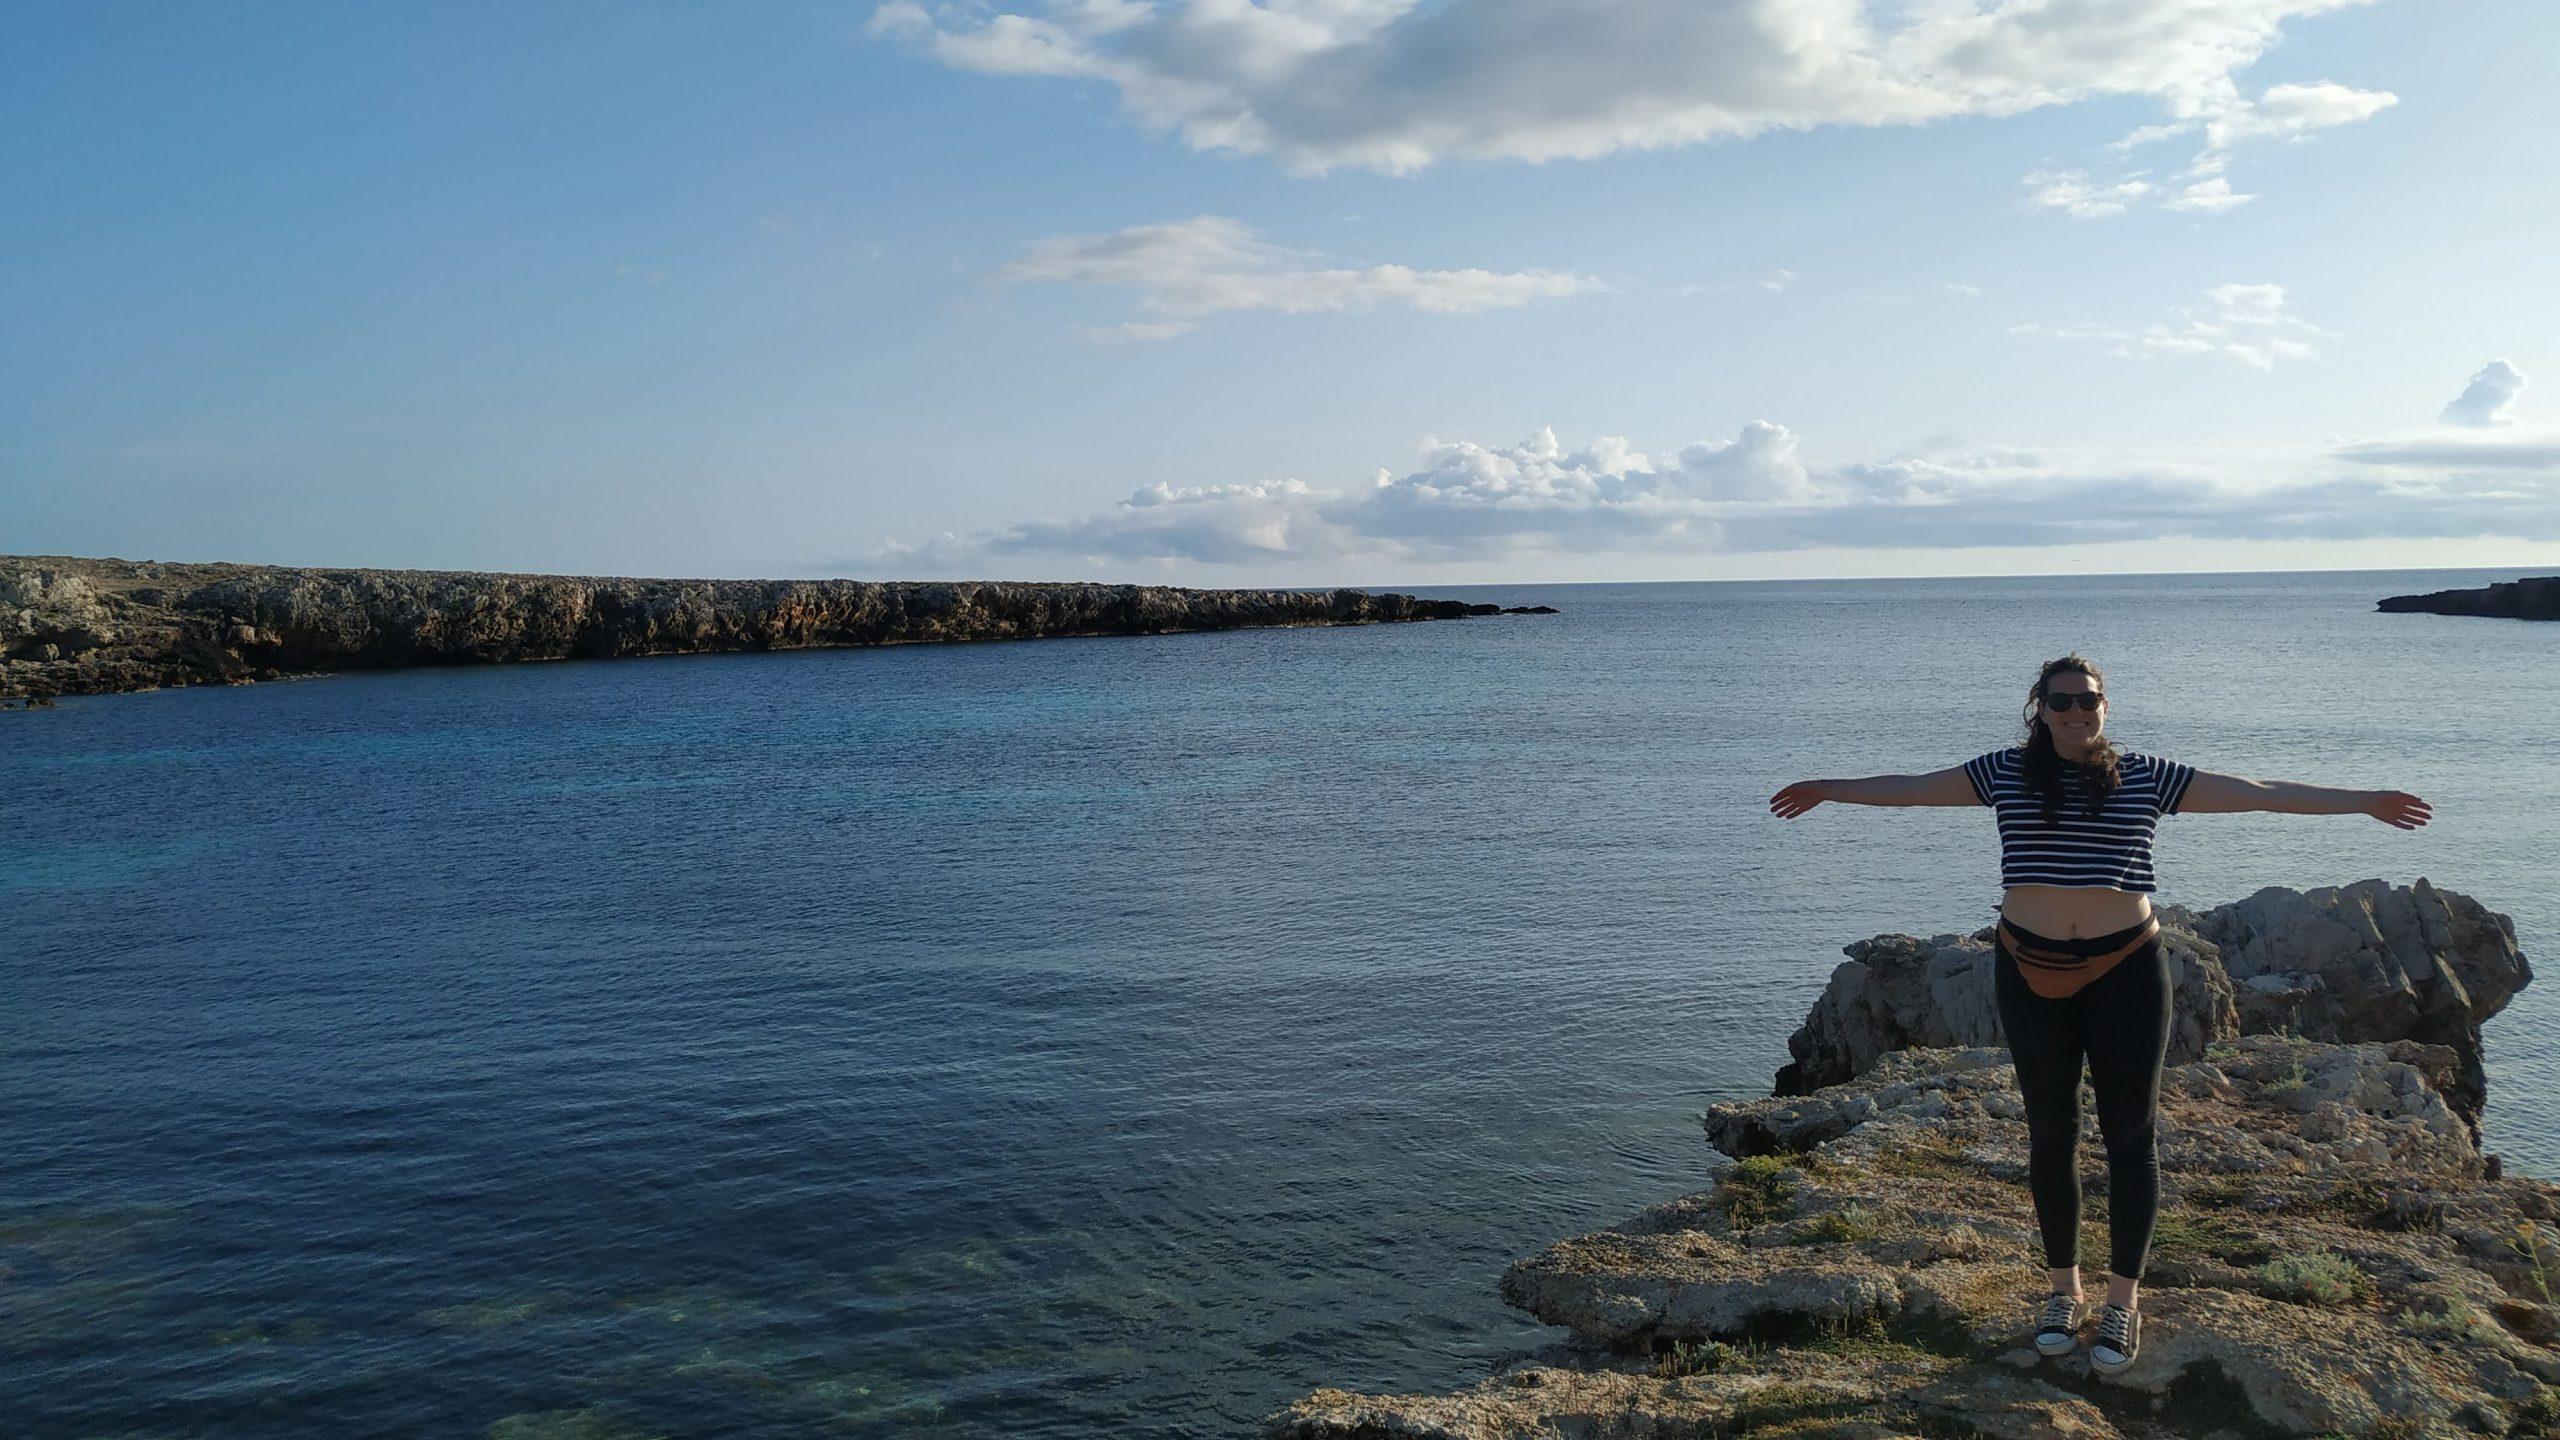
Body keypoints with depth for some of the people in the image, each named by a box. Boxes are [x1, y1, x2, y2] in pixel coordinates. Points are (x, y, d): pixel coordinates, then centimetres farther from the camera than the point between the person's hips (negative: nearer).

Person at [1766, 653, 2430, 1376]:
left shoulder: (2148, 776, 1)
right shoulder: (2007, 773, 3)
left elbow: (2258, 792, 2)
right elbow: (1913, 787, 9)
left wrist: (2365, 801, 1)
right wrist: (1825, 790, 13)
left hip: (2125, 971, -1)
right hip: (2031, 973, 1)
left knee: (2130, 1132, 3)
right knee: (2049, 1132, 10)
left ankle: (2123, 1300, 16)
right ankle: (2063, 1287, 24)